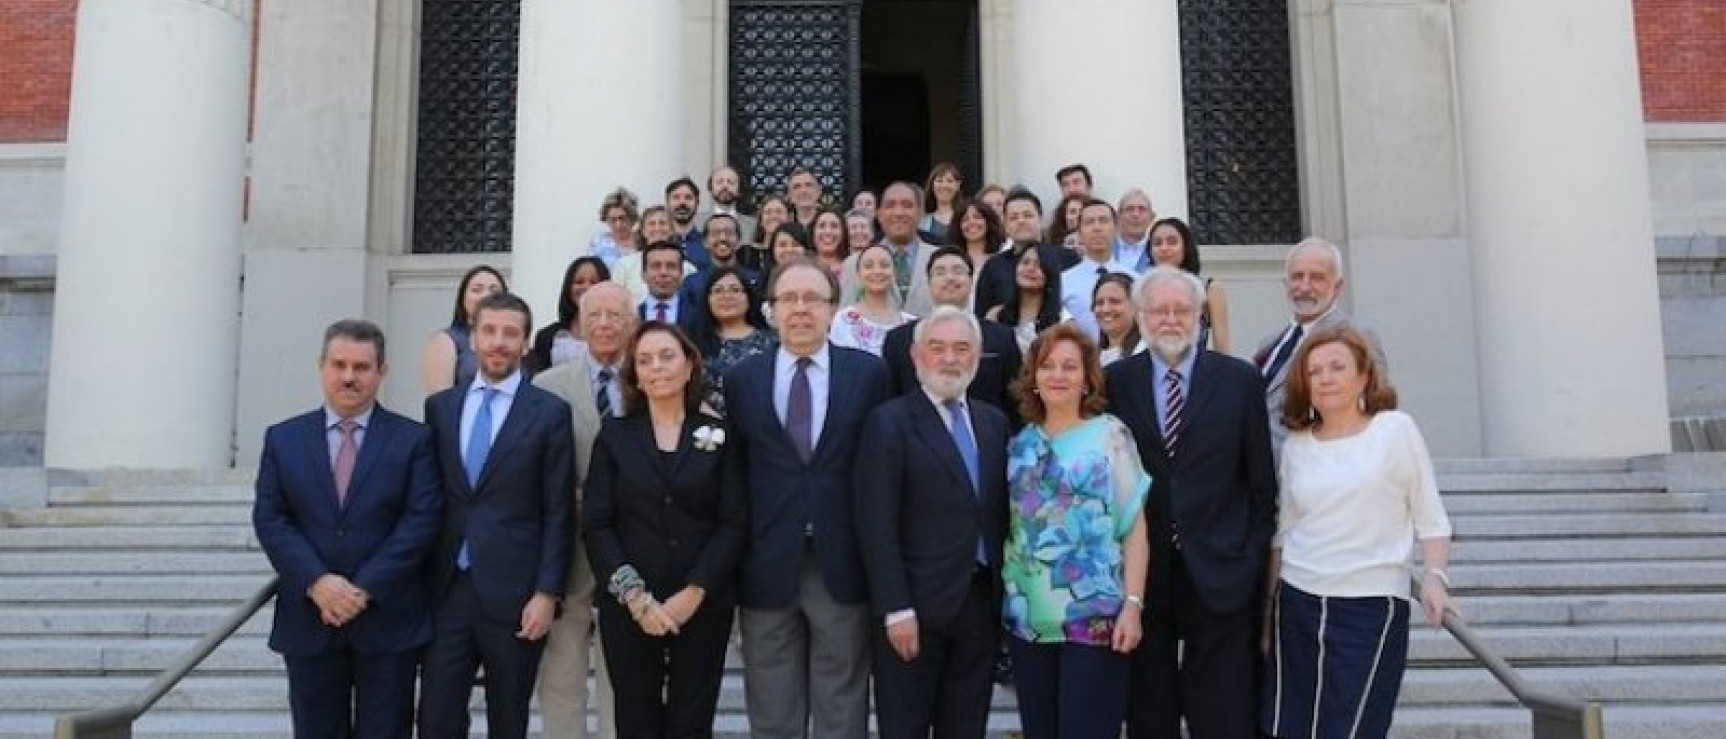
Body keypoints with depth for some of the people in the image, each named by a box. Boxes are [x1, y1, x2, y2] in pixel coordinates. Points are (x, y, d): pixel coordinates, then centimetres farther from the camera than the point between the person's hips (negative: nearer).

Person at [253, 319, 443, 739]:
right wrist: (317, 582, -14)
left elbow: (421, 519, -7)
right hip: (308, 619, 2)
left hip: (388, 618, -2)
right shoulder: (283, 439, 8)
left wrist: (365, 588, -15)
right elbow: (269, 519, 0)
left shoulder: (413, 439, 1)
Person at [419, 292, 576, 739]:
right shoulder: (440, 406, 9)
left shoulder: (550, 412, -2)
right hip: (446, 589, 3)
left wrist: (547, 593, -10)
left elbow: (559, 512, -4)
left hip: (514, 593, -2)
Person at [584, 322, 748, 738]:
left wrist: (693, 593, -11)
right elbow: (596, 526, 0)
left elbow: (735, 523, -2)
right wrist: (634, 595, -11)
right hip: (628, 607, 0)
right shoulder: (614, 437, 5)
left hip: (704, 605, 0)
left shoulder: (719, 436, 4)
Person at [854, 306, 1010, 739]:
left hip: (982, 601, 5)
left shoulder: (994, 422, 11)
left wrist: (1004, 591, 5)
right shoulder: (889, 422, -7)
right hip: (916, 604, -5)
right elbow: (877, 525, -12)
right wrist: (896, 608, -17)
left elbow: (998, 511, 13)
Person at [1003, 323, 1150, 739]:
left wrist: (1132, 604, -12)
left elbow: (1135, 528, -4)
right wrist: (1006, 599, 6)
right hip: (1027, 616, 4)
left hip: (1095, 617, -4)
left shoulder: (1110, 435, -2)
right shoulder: (1021, 444, 9)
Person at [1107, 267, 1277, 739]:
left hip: (1220, 572, -1)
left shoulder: (1240, 380, 2)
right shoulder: (1115, 381, 2)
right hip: (1141, 572, 1)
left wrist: (1256, 558, 1)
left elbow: (1261, 482, 4)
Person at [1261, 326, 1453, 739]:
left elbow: (1430, 518, -1)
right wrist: (1268, 603, 13)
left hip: (1371, 605, -4)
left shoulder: (1396, 429, -2)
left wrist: (1434, 577, -16)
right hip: (1296, 603, 4)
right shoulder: (1295, 444, 8)